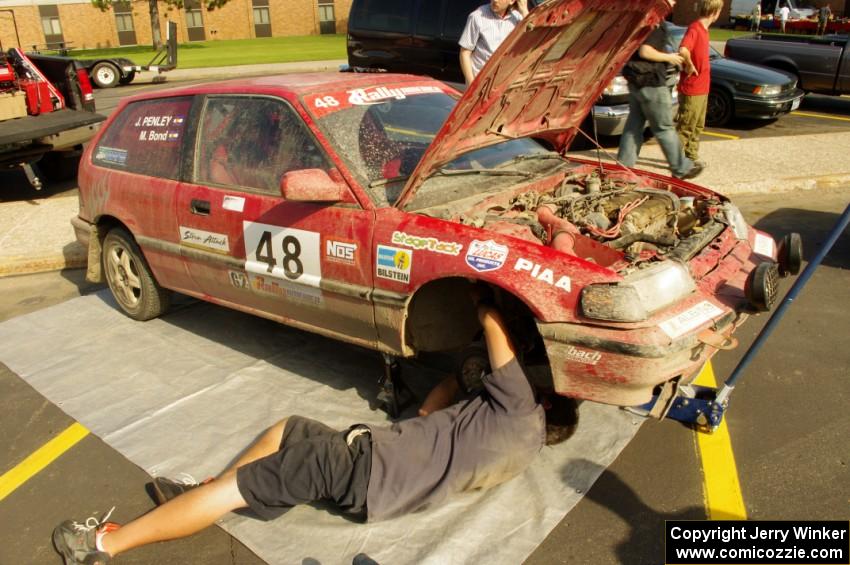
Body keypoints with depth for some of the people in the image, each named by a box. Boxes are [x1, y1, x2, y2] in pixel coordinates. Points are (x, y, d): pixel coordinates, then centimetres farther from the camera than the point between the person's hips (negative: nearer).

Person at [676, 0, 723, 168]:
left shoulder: (703, 29, 11)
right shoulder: (694, 28, -19)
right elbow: (683, 50, -36)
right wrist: (689, 66, -22)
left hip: (702, 88, 9)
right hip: (691, 89, -9)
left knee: (698, 126, 18)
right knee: (685, 127, -1)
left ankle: (692, 157, 28)